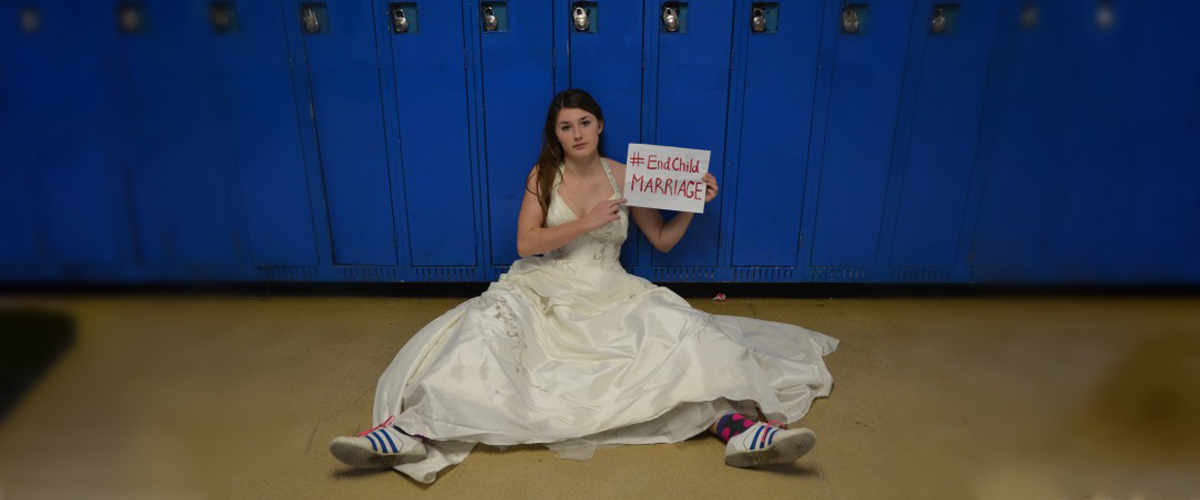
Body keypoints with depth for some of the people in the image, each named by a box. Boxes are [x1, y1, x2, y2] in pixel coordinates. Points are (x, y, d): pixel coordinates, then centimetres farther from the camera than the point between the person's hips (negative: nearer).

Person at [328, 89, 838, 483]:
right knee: (490, 324, -30)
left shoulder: (623, 178, 6)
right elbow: (526, 242, -7)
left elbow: (662, 239, 13)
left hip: (611, 294, 1)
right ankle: (410, 428, -41)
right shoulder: (543, 175, 4)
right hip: (546, 291, 0)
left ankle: (738, 427, -41)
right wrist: (585, 223, -17)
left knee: (679, 327, -26)